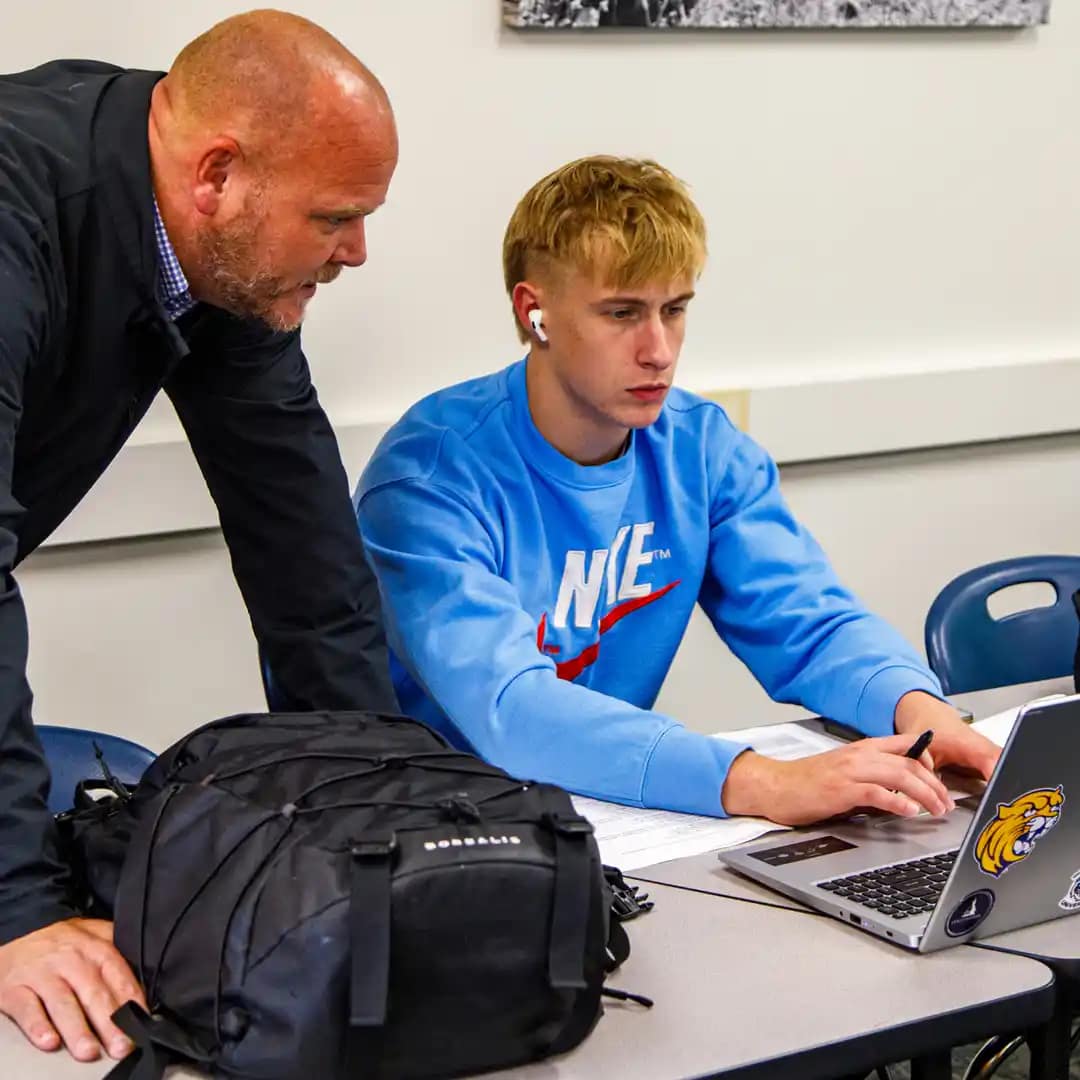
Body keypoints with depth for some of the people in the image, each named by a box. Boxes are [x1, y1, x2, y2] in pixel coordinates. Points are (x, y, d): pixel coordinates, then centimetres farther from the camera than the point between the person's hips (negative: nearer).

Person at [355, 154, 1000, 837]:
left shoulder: (704, 449, 2)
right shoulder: (435, 472, -18)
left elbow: (810, 623, 0)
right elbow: (503, 705, -30)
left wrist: (917, 706, -22)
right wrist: (761, 784, -39)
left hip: (617, 816, 4)